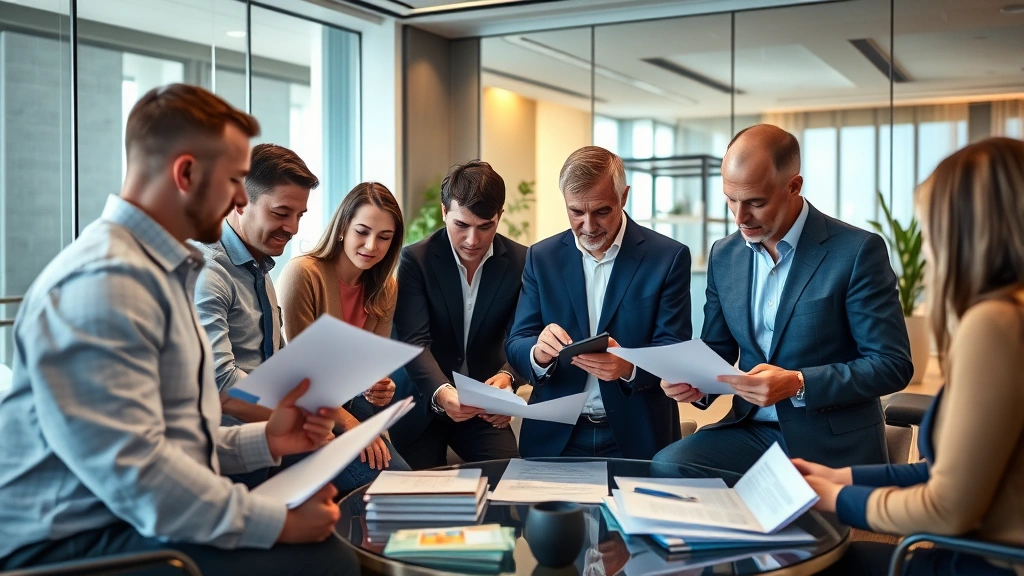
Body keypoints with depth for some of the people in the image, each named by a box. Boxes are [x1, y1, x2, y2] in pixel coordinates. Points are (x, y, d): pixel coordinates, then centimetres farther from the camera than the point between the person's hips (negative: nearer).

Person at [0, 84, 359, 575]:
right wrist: (278, 524, -22)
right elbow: (132, 471, -26)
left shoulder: (163, 270, 16)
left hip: (131, 525, 10)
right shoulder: (103, 280, -18)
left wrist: (263, 440, 7)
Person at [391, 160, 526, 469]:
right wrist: (440, 392, -39)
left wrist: (507, 376, -31)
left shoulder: (521, 261, -5)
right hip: (422, 406, -1)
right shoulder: (416, 259, -11)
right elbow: (415, 341, -20)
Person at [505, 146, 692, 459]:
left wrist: (628, 367, -26)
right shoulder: (541, 256, 6)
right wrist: (539, 353, -20)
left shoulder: (669, 257, -1)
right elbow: (515, 347, 4)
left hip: (635, 436, -2)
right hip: (555, 436, 2)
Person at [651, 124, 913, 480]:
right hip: (751, 430, 5)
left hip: (831, 446, -4)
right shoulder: (724, 255, 7)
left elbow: (893, 365, -10)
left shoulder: (857, 251, -10)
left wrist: (798, 384, -22)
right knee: (667, 466, -21)